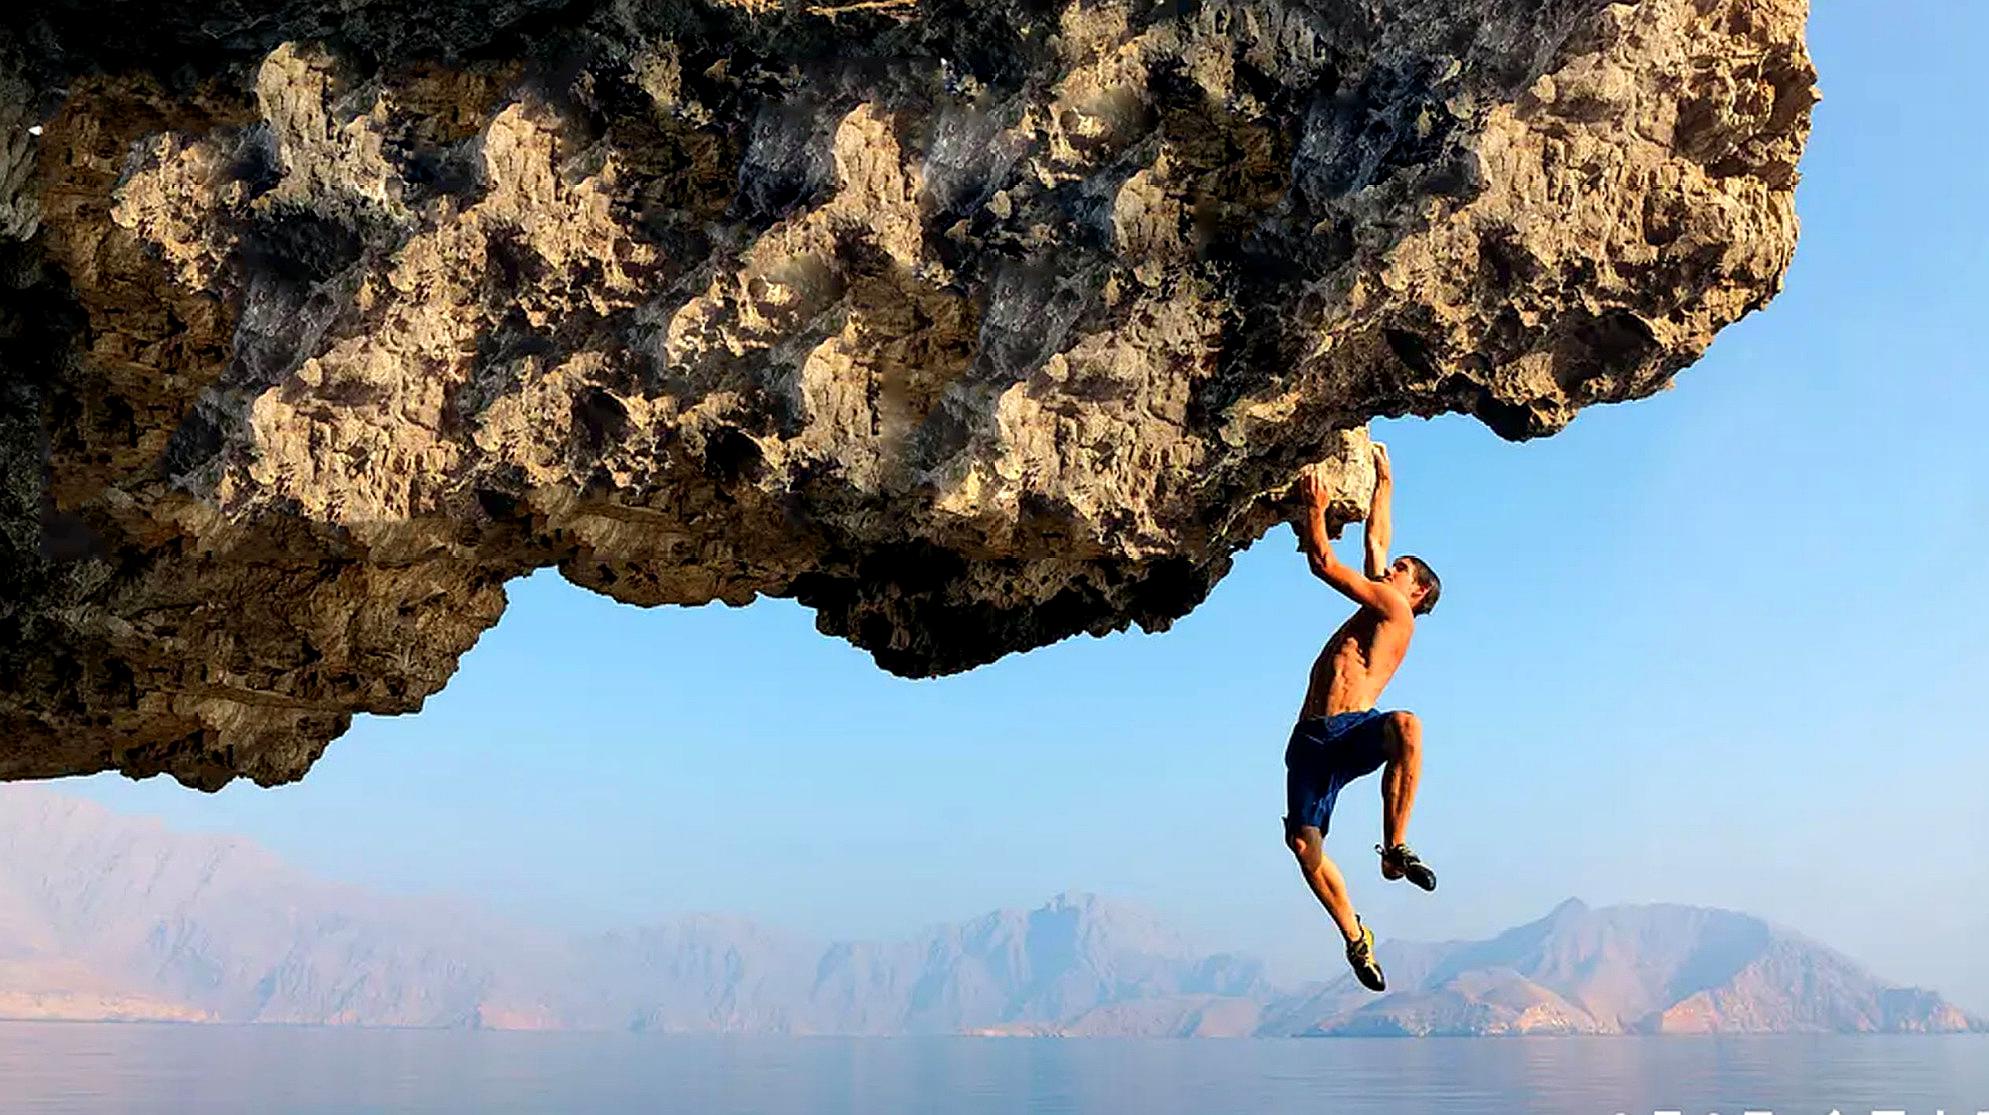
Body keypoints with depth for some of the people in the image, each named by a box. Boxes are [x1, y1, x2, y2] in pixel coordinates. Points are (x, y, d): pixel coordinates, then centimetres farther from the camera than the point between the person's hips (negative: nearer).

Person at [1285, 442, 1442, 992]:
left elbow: (1325, 563, 2)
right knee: (1304, 842, -9)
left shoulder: (1395, 611, 6)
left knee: (1405, 727, -40)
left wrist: (1316, 510, 10)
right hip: (1311, 740, 7)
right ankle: (1355, 936, 5)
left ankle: (1395, 849, -32)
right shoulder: (1375, 607, 26)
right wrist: (1383, 483, 44)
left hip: (1356, 730, -7)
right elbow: (1376, 539, 35)